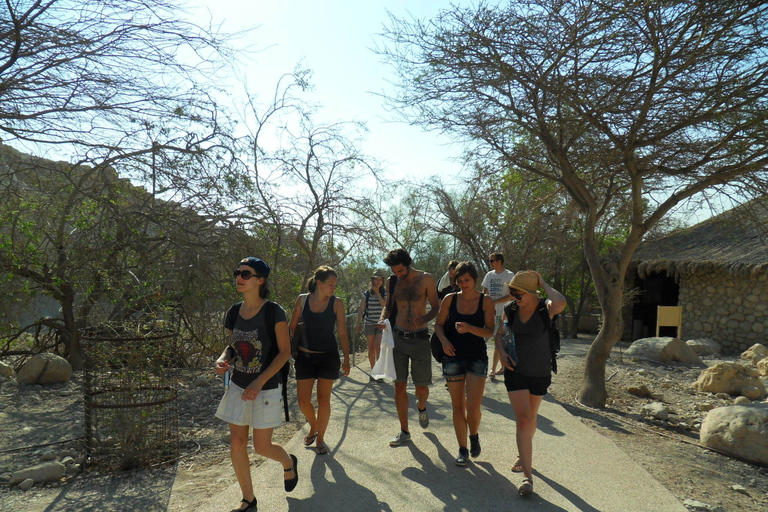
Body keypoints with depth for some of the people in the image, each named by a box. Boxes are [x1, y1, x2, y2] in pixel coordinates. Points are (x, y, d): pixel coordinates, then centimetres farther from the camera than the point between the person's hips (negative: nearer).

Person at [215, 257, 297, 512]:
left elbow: (284, 352, -14)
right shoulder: (234, 312, 0)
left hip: (266, 389, -5)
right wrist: (223, 360, -11)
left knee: (262, 447, 4)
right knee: (237, 443, 7)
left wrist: (259, 382, -22)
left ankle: (288, 462, 39)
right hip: (238, 386, 5)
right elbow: (232, 346, 12)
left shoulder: (273, 312, -16)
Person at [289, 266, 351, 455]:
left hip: (328, 356, -1)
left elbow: (342, 332, -1)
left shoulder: (336, 303, -5)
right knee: (303, 401, 3)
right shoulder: (302, 300, -3)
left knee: (323, 399, 3)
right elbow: (292, 328, 4)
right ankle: (313, 427, 33)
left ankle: (320, 438, 23)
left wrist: (346, 358, -2)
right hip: (305, 356, 1)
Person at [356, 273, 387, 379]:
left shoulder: (385, 294, 1)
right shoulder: (366, 294, 4)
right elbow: (361, 309, 7)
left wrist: (377, 292, -13)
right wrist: (359, 323, 2)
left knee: (378, 346, -13)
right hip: (369, 324, 2)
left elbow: (384, 305, -17)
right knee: (371, 348, 6)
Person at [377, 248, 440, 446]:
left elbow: (436, 307, -2)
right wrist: (383, 318, -5)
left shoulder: (426, 279, -4)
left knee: (421, 386, 6)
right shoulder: (392, 281, 6)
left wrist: (424, 319, -22)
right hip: (398, 338, 3)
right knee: (399, 385, 3)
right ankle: (404, 431, 16)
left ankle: (421, 407, 42)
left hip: (420, 339, -2)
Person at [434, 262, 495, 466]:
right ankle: (462, 449, 22)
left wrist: (469, 328, -24)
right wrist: (444, 341, -13)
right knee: (458, 406, 6)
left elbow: (489, 331, -7)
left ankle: (474, 436, 25)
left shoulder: (486, 301, -3)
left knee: (473, 407, -7)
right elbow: (439, 325, 6)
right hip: (453, 357, 1)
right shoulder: (450, 299, 0)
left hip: (477, 358, -1)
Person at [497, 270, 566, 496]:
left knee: (530, 418, 18)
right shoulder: (510, 309, -7)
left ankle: (524, 454, 45)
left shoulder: (545, 307, -17)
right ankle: (527, 475, -1)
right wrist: (501, 351, -10)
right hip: (515, 370, 1)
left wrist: (543, 283, -28)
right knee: (523, 420, -8)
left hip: (540, 373, -1)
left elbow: (560, 303, -44)